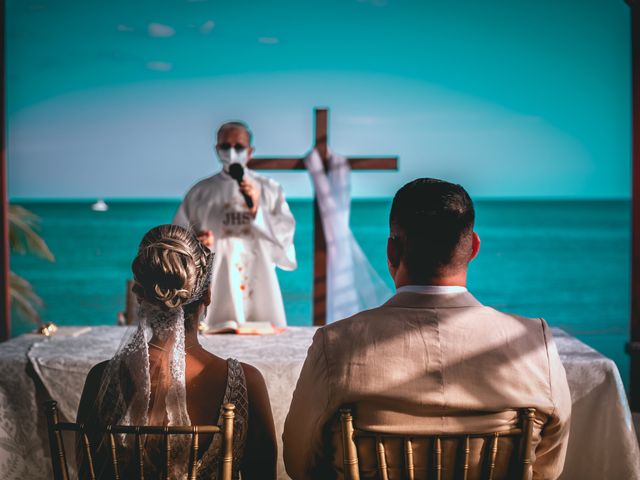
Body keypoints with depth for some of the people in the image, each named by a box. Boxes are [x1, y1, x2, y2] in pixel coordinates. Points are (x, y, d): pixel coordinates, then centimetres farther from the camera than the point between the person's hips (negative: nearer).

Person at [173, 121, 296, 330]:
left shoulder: (270, 189, 9)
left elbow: (286, 233, 1)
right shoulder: (200, 192, 9)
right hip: (214, 289, 0)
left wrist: (257, 211, -12)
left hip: (258, 289, 0)